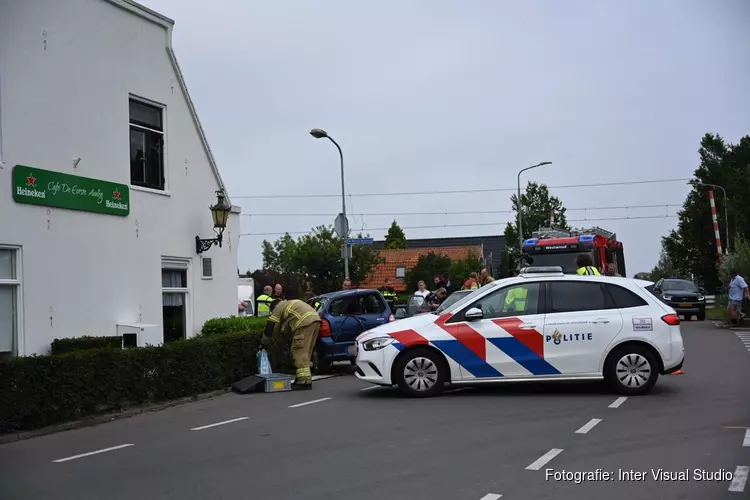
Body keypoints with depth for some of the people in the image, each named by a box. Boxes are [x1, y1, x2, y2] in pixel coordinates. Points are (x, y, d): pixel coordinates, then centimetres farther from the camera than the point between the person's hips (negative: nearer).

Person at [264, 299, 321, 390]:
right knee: (305, 352, 16)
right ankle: (302, 379, 20)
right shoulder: (290, 304, 36)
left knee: (300, 352, -8)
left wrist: (263, 343, 23)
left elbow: (270, 327, 11)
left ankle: (304, 382, -13)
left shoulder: (278, 308, 12)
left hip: (305, 322, -9)